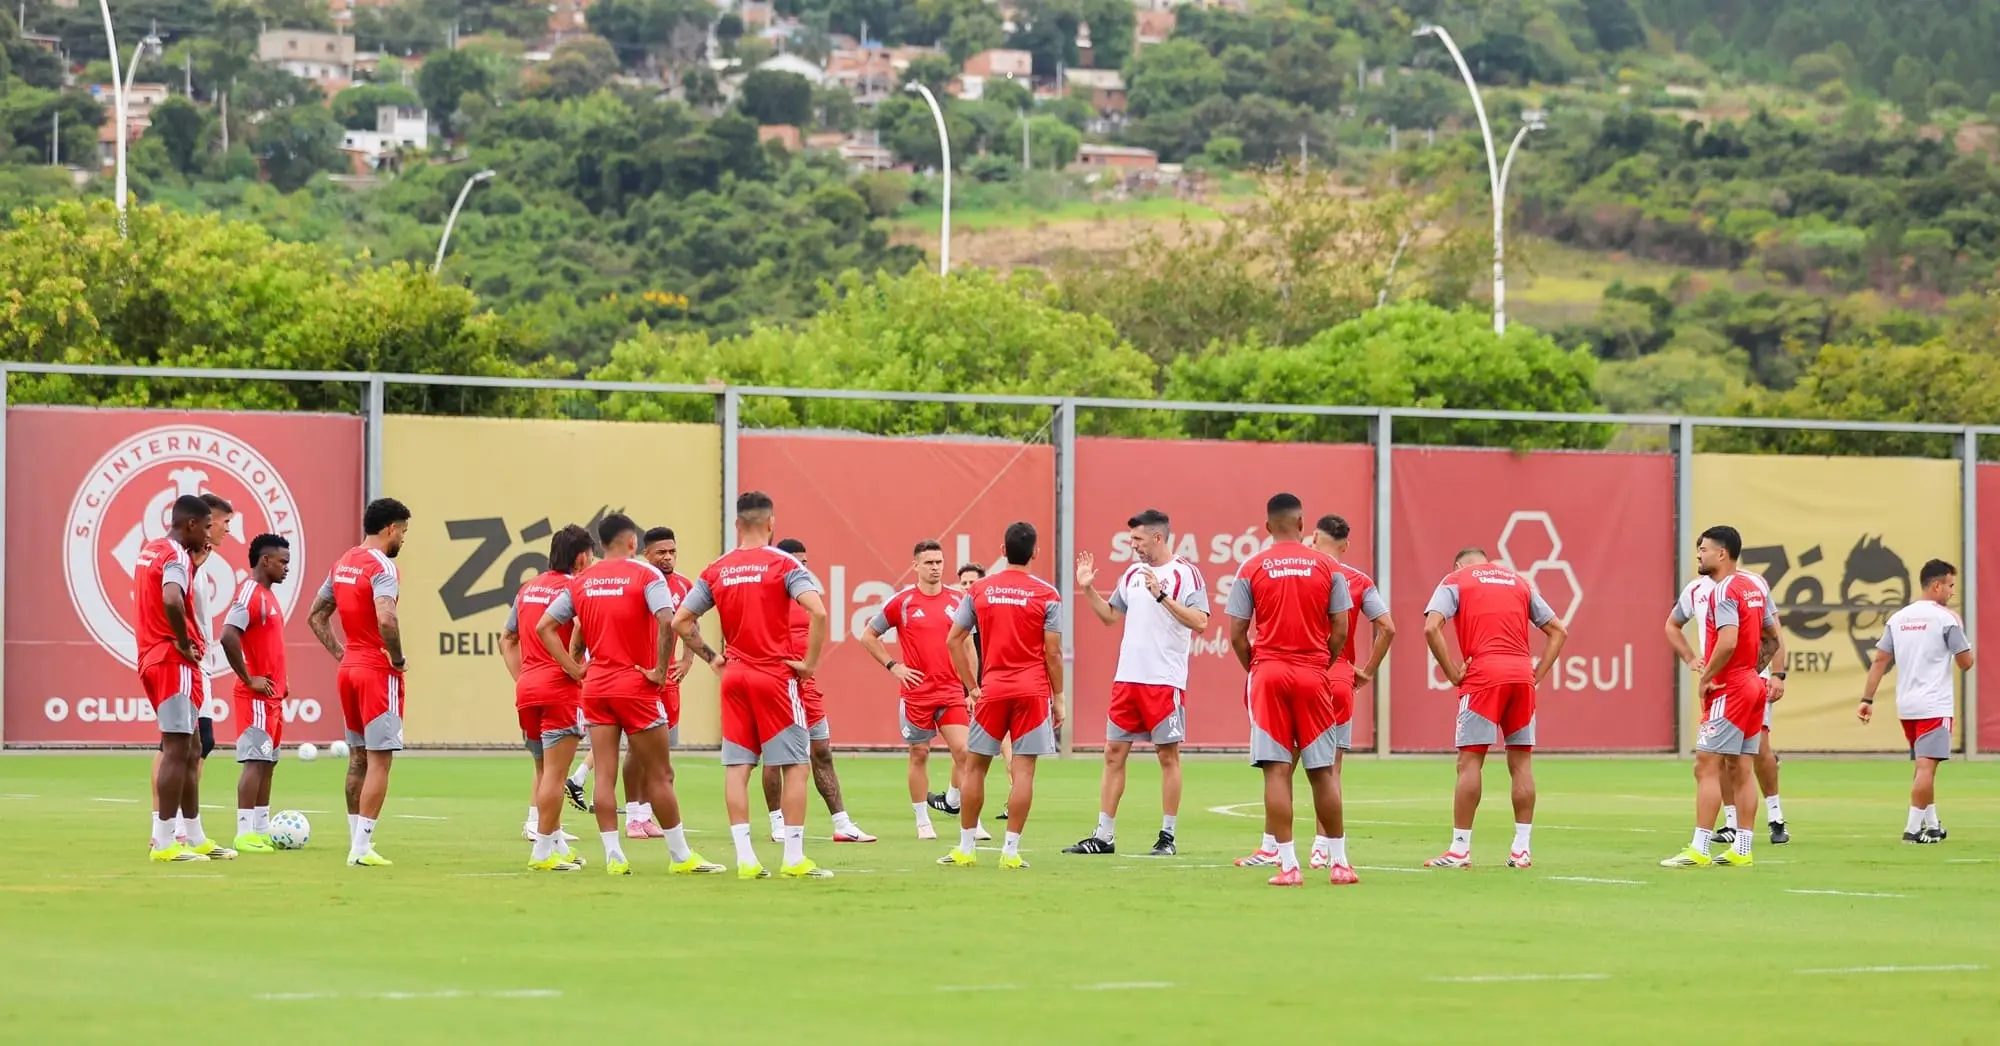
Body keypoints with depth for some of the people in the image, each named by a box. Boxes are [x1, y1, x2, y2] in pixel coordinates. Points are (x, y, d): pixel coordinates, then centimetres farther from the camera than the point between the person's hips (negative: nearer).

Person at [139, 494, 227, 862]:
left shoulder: (149, 550, 14)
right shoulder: (176, 557, -14)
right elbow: (172, 601, -33)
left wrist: (195, 557, 16)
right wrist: (184, 642, -19)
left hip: (153, 661, 10)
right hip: (174, 663, -10)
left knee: (191, 750, 15)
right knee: (177, 750, -8)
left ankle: (194, 837, 19)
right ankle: (165, 843, -8)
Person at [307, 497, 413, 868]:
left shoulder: (343, 564, 12)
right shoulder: (382, 566, -14)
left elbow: (315, 617, 19)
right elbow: (386, 619, -29)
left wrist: (340, 653, 15)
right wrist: (398, 659, -15)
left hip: (349, 668, 8)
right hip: (378, 671, -8)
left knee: (358, 757, 15)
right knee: (379, 759, -7)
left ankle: (356, 842, 17)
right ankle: (362, 848, -12)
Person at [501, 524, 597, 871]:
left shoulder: (528, 588, 15)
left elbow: (507, 640, 19)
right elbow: (580, 631, -27)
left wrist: (521, 678, 15)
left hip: (527, 687, 8)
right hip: (560, 688, -8)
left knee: (544, 770, 17)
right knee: (554, 773, -4)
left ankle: (557, 845, 21)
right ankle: (544, 852, -4)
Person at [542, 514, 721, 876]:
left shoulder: (581, 582, 8)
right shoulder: (644, 574, -7)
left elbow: (544, 627, 7)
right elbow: (667, 621, -23)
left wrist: (574, 669, 7)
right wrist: (660, 670, -15)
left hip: (596, 686, 4)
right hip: (636, 685, -4)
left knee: (605, 775, 3)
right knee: (659, 774, 3)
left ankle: (613, 856, 0)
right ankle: (681, 856, 8)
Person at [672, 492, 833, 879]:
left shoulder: (716, 571, 6)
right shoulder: (783, 564, -7)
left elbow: (680, 622, 6)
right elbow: (817, 612, -20)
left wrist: (711, 658, 12)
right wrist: (810, 662, -10)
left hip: (734, 675, 4)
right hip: (775, 674, -4)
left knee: (736, 767, 4)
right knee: (794, 766, 1)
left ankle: (745, 858, 0)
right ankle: (794, 858, -3)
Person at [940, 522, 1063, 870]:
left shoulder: (979, 590, 4)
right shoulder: (1046, 594, -3)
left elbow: (953, 640, 6)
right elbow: (1053, 652, -4)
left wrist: (971, 688, 13)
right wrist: (1058, 698, 4)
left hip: (991, 688, 2)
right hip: (1033, 690, -2)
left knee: (975, 766, 11)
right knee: (1023, 770, -2)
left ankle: (966, 848, 14)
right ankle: (1010, 851, -5)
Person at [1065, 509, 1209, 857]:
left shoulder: (1185, 573, -6)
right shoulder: (1132, 574, 14)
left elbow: (1200, 622, -16)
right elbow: (1110, 615, 24)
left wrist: (1162, 596, -21)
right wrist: (1088, 589, 12)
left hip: (1165, 681, -7)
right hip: (1127, 678, 7)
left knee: (1168, 755, -1)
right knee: (1114, 753, 6)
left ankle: (1167, 836, 6)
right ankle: (1104, 836, 10)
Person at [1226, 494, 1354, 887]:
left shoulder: (1251, 569, 1)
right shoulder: (1328, 567, 3)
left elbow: (1237, 634, -1)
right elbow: (1340, 629, 1)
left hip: (1268, 673, -1)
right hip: (1313, 675, 1)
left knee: (1277, 770, -2)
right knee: (1322, 769, 9)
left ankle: (1288, 864, -6)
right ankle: (1338, 862, 13)